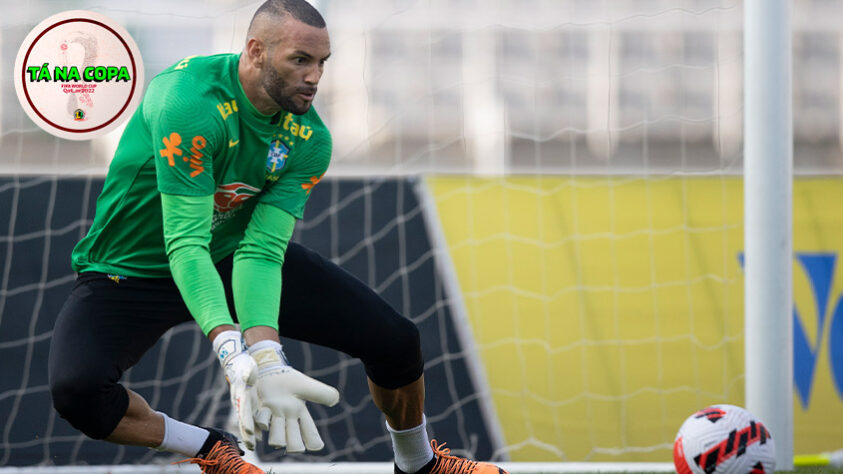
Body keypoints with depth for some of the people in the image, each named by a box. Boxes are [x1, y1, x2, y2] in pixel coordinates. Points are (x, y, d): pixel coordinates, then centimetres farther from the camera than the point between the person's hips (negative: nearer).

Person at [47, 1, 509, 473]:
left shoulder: (310, 140, -13)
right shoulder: (191, 103, -33)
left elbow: (261, 251, -21)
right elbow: (185, 244, -36)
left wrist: (266, 358, -38)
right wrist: (232, 352, -47)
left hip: (234, 253, 5)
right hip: (132, 271, -5)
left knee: (395, 340, -4)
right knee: (77, 390, -35)